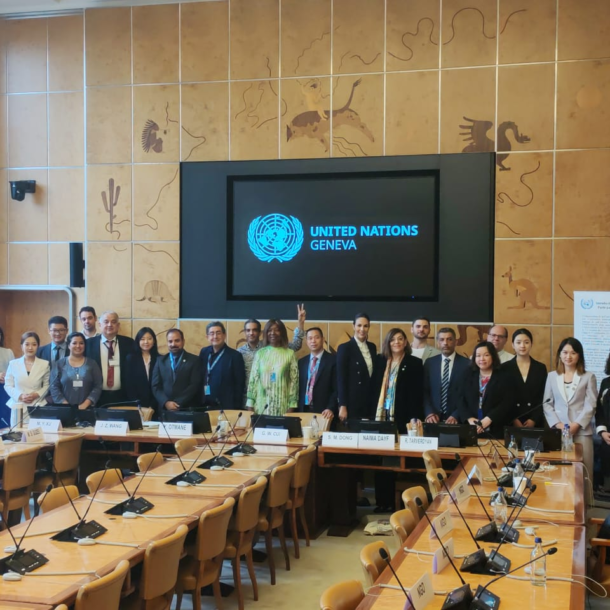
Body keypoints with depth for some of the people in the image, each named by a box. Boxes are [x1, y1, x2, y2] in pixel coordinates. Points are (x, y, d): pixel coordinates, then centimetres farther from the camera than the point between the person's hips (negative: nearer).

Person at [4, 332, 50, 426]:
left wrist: (37, 394, -10)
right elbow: (8, 385, 7)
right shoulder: (13, 364, 7)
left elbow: (47, 385, 8)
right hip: (18, 406, 1)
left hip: (38, 406, -1)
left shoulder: (44, 364, 5)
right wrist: (20, 396, -9)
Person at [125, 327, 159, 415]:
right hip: (137, 405, -1)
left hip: (154, 405, 1)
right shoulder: (131, 358, 4)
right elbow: (129, 384, 0)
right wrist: (138, 406, -9)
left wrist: (153, 406, -8)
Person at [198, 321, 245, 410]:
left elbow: (239, 385, -5)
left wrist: (237, 408, -9)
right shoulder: (204, 352, 9)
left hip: (227, 406, -4)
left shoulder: (235, 356, -5)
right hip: (205, 405, 4)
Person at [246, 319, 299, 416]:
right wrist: (250, 403, 2)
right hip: (262, 404, 1)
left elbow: (294, 380, 2)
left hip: (282, 405, -1)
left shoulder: (289, 354, 3)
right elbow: (253, 379, 7)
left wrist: (292, 405, -3)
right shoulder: (260, 353, 7)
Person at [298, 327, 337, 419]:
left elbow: (337, 388, -7)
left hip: (324, 412, -4)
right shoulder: (301, 362, 13)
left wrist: (330, 408, -19)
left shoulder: (333, 360, -1)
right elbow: (299, 388, 13)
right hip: (303, 410, 4)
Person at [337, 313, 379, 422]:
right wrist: (342, 406, -14)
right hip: (353, 404, -5)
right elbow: (341, 379, -9)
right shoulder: (344, 348, -5)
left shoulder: (372, 347, 12)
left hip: (371, 404, 5)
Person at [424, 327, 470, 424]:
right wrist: (429, 413, -9)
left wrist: (456, 416, -13)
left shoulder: (466, 364, -1)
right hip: (434, 419, 2)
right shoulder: (429, 363, 7)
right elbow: (424, 391, 5)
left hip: (457, 420, -2)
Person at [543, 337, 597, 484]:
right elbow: (547, 403, 8)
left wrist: (576, 425, -12)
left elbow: (590, 405, 0)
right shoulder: (552, 376, 12)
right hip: (558, 430, 2)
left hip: (581, 431, -1)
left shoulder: (588, 377, 6)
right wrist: (557, 424, -6)